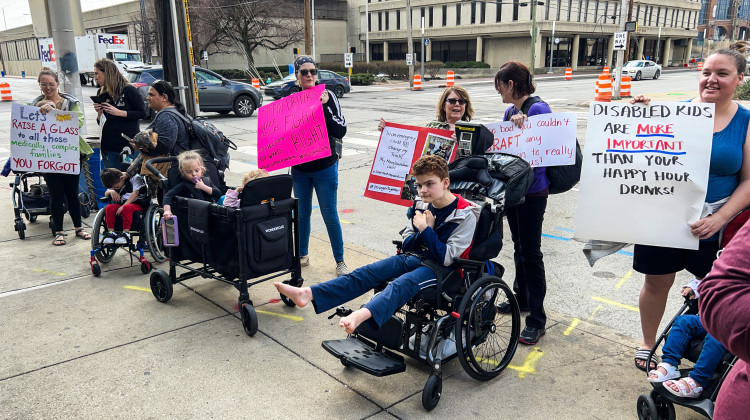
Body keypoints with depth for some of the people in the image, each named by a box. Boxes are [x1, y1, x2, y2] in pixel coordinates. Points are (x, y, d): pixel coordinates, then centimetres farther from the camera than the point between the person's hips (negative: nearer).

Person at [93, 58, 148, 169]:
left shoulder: (129, 90, -5)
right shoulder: (101, 93, 12)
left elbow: (142, 113, -8)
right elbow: (100, 123, 17)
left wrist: (119, 112, -16)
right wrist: (99, 113, -4)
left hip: (129, 144, -5)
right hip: (108, 146, 5)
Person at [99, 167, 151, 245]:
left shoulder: (134, 178, -8)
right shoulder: (114, 183, 14)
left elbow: (135, 193, -17)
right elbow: (106, 194, 18)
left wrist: (123, 206, -23)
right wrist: (111, 191, -8)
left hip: (138, 204, -6)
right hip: (122, 205, 6)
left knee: (127, 207, -38)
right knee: (109, 208, -21)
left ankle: (126, 233, -37)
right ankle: (111, 233, -20)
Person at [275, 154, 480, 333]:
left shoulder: (465, 215, -12)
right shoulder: (422, 205, 8)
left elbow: (446, 258, -17)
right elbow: (406, 245, 11)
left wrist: (425, 230, -18)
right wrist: (422, 233, -8)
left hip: (441, 268, -6)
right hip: (414, 257, 7)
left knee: (401, 284, -37)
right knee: (365, 273, -14)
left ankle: (362, 315, -64)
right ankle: (308, 294, -25)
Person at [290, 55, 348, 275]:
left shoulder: (327, 96, -6)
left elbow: (341, 131, -14)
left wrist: (325, 107, -22)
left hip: (325, 168, -3)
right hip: (299, 168, 3)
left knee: (330, 215, 1)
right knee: (302, 213, 14)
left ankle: (340, 261, 13)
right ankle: (302, 255, 31)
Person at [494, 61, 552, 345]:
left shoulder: (538, 109, -16)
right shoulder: (510, 112, 11)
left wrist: (523, 124, -33)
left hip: (532, 191, -9)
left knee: (530, 252, -4)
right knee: (519, 246, 20)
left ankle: (536, 319, 6)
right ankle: (522, 298, 38)